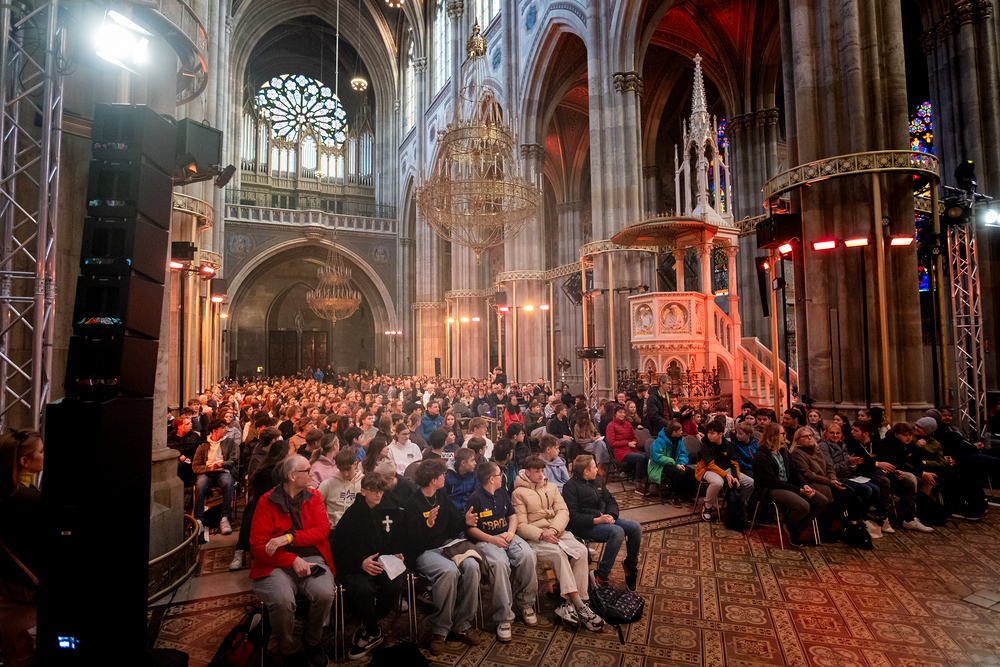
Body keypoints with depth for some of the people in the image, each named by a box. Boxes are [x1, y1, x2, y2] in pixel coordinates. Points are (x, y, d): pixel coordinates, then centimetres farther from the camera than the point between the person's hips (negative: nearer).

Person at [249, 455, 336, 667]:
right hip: (278, 563, -2)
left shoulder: (313, 497, 10)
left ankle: (311, 641, 6)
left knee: (325, 593, -27)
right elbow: (258, 544, -5)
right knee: (282, 600, -31)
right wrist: (293, 561, -16)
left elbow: (322, 529, -2)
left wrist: (288, 537, -17)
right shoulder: (267, 502, 1)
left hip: (312, 559, 2)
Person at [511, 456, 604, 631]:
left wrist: (553, 529, -13)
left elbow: (563, 511, 6)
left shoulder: (551, 487, 19)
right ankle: (580, 605, -29)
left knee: (581, 550, -23)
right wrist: (541, 534, -21)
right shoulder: (519, 493, 3)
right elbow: (520, 526, -5)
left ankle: (569, 605, -22)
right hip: (533, 537, -5)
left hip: (557, 532, 5)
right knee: (558, 553, -33)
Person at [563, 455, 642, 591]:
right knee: (617, 532, -32)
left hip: (604, 518, 8)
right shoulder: (571, 487, -8)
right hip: (585, 526, -8)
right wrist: (597, 520, -24)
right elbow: (573, 516, -15)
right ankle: (601, 576, -23)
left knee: (635, 528, -11)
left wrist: (611, 515, -7)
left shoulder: (597, 482, 17)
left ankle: (630, 566, 12)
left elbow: (611, 501, 16)